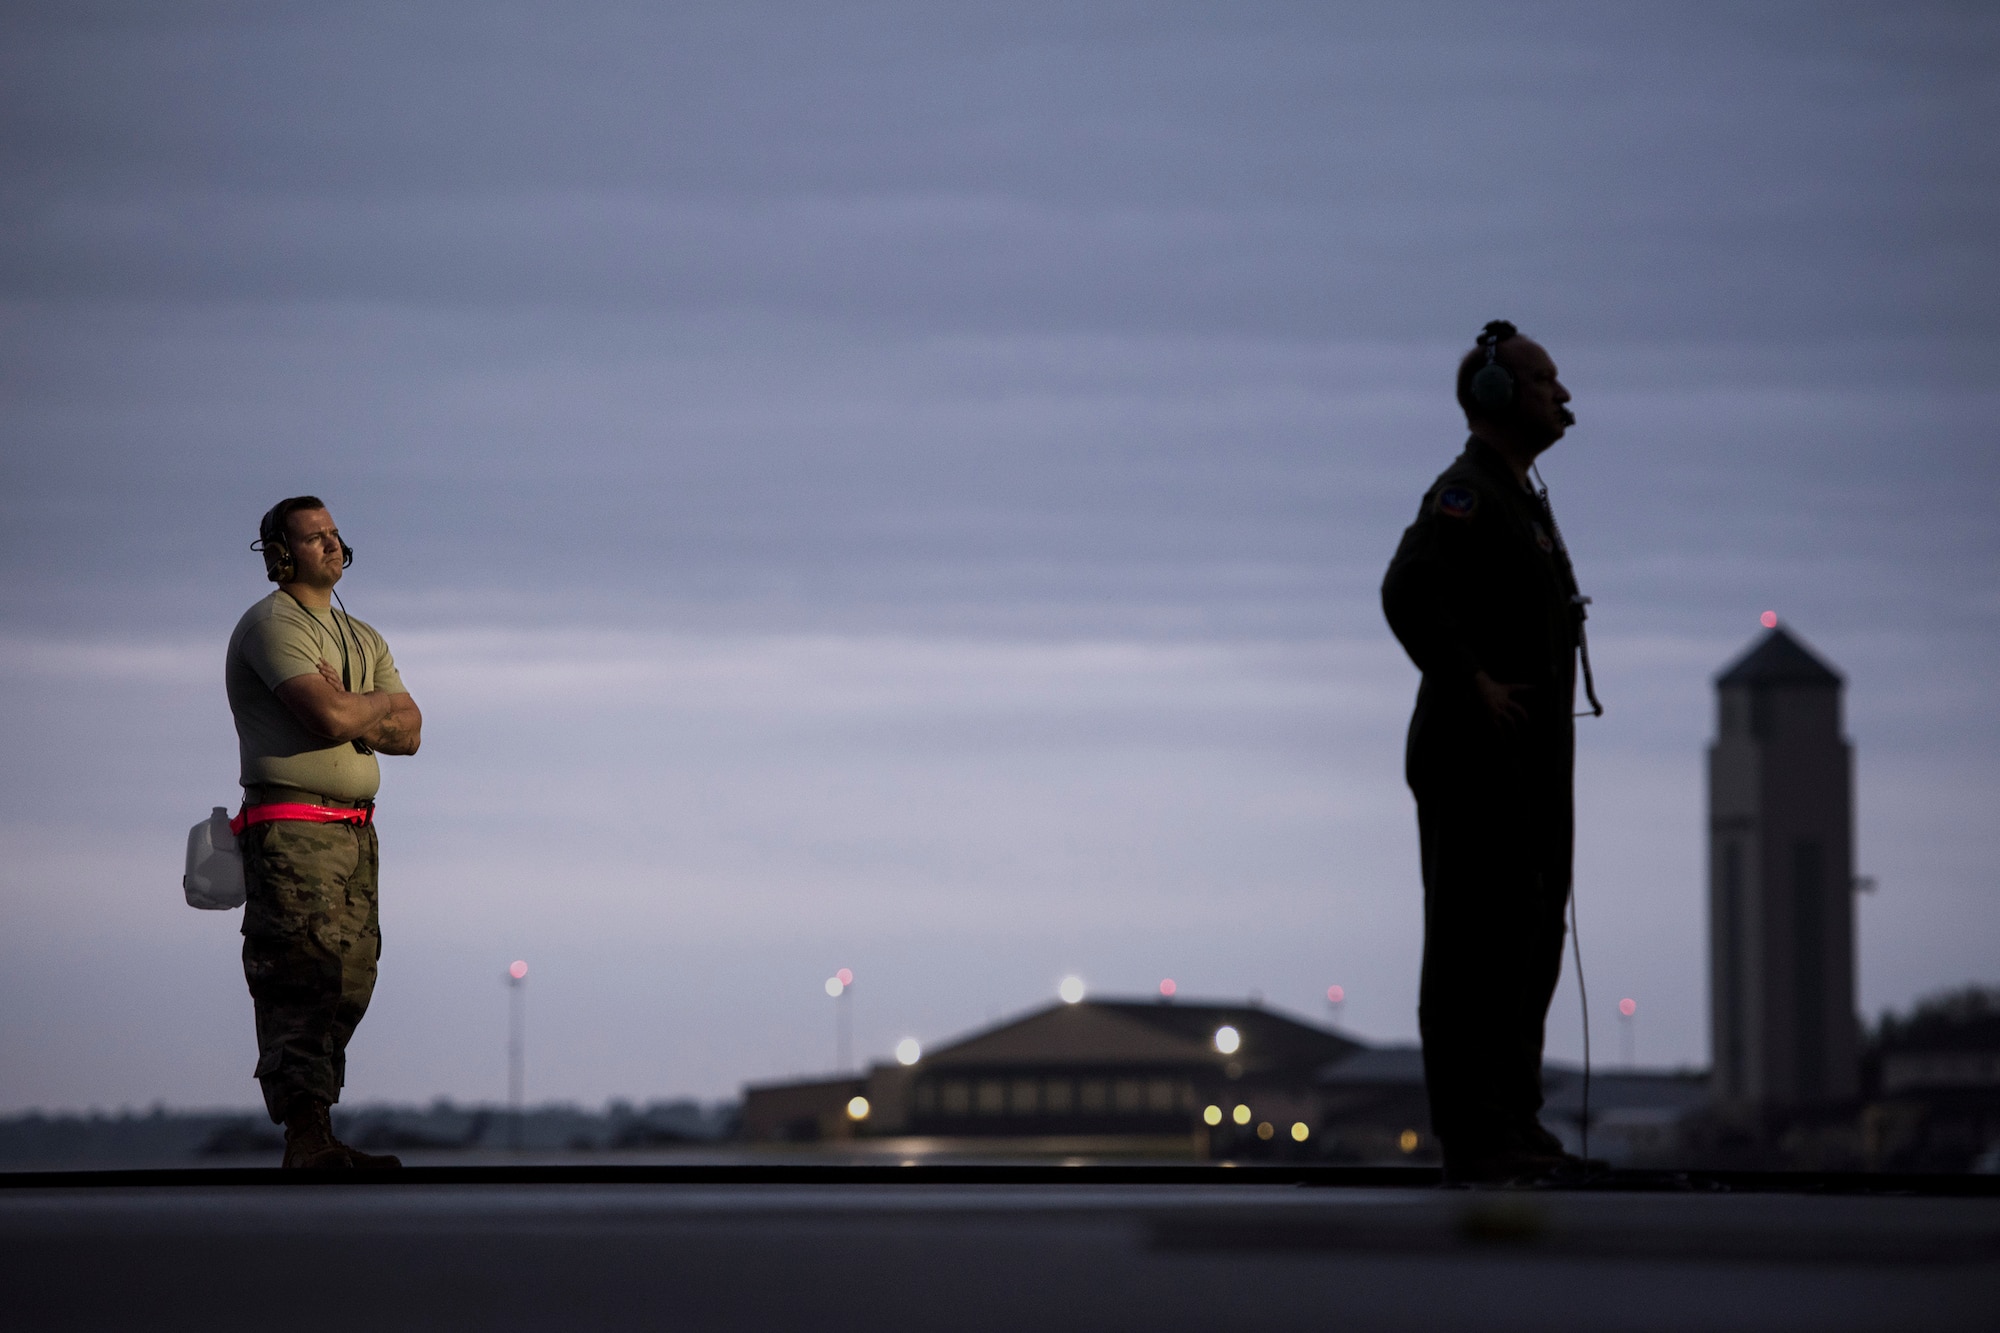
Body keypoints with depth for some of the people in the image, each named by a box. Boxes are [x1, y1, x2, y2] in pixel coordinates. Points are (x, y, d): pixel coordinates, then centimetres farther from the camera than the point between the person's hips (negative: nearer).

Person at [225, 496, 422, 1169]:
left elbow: (407, 732, 10)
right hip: (294, 828, -9)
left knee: (347, 984, 6)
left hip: (355, 831, 9)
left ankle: (316, 1135, 9)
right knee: (302, 982, -13)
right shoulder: (272, 625, -7)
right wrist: (383, 701, 0)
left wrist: (351, 711, -9)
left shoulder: (363, 638, 21)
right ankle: (307, 1139, -18)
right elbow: (332, 718, -20)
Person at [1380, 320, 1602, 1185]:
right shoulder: (1465, 495, -12)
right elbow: (1407, 593, -28)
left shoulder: (1520, 502, 21)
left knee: (1529, 947, 10)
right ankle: (1473, 1140, -9)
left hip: (1530, 770, 10)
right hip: (1477, 762, -10)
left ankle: (1513, 1129, 15)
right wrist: (1473, 685, -25)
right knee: (1477, 944, -9)